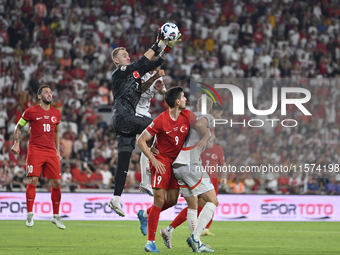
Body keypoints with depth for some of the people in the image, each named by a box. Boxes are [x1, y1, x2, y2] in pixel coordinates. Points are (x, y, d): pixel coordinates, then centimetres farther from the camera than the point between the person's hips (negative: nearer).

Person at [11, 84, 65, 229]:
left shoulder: (56, 113, 13)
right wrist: (16, 143, -1)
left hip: (51, 152, 4)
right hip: (35, 151, -4)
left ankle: (55, 216, 12)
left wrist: (58, 150, 21)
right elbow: (18, 127, 10)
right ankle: (29, 215, -5)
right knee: (33, 181, -13)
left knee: (56, 183, 0)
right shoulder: (31, 111, 0)